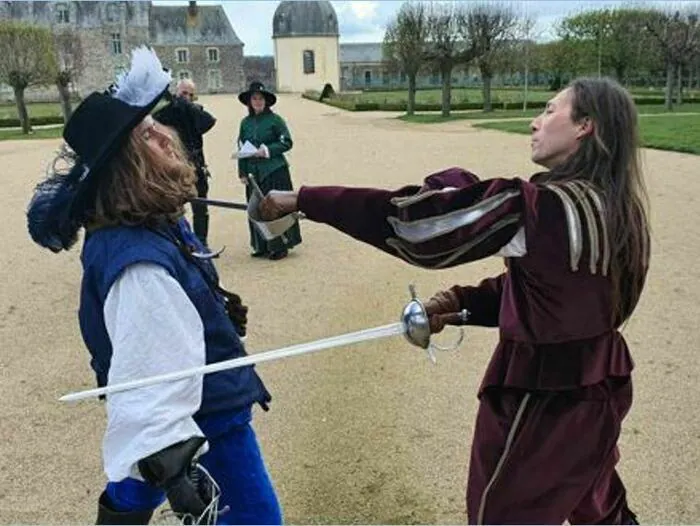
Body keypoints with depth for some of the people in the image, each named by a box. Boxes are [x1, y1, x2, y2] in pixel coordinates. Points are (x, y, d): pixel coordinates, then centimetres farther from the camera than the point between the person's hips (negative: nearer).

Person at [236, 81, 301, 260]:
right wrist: (242, 173, 6)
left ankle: (280, 246, 7)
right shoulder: (245, 122, 9)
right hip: (254, 173, 5)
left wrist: (267, 150, -14)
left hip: (274, 171, -4)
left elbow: (287, 143, -4)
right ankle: (261, 247, 18)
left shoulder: (275, 120, -3)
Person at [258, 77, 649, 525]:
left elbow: (417, 219, -28)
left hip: (543, 397, -8)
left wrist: (304, 200, -23)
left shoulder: (545, 208, -27)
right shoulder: (615, 207, 1)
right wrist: (463, 304, -2)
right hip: (597, 384, 8)